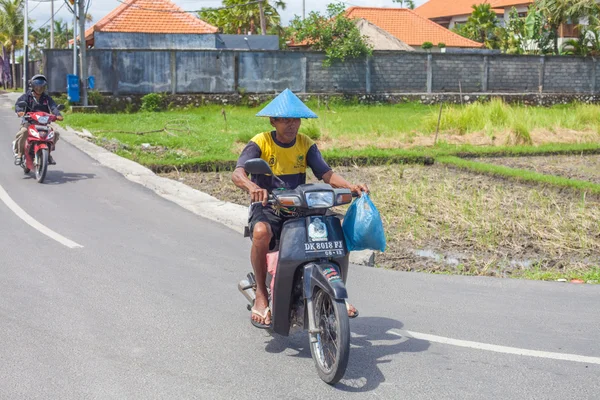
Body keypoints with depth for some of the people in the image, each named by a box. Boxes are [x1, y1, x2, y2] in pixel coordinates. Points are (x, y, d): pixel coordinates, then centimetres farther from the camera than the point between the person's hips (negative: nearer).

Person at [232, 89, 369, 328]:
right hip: (267, 208, -4)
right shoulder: (260, 143, -7)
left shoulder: (306, 144, 6)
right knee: (261, 232, -38)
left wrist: (350, 186, -26)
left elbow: (326, 173, -6)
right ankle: (261, 294, -20)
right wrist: (252, 187, -45)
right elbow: (238, 173, -21)